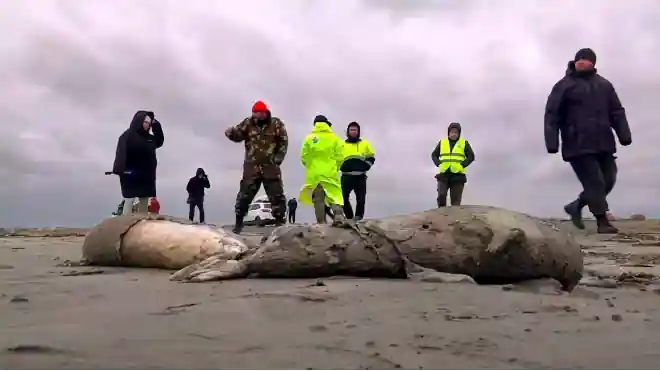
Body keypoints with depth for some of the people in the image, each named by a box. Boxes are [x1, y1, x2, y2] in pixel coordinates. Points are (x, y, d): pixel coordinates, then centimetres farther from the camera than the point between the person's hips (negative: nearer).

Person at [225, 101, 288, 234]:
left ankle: (280, 222, 10)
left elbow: (284, 142, 1)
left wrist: (278, 158, -6)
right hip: (251, 167, 1)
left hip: (271, 166, -1)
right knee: (244, 195, 1)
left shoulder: (276, 124, 0)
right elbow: (238, 135, -3)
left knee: (277, 195, 1)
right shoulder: (248, 123, 3)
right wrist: (231, 133, -26)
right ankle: (238, 222, 11)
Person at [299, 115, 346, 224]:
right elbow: (340, 157, 0)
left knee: (318, 199, 4)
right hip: (330, 173, 0)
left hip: (314, 174, 0)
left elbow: (304, 157, 1)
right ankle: (338, 216, -22)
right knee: (335, 195, 1)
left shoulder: (309, 138, 3)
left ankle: (321, 222, -2)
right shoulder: (334, 138, 3)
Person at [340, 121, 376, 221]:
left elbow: (371, 157, 16)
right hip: (346, 176, 0)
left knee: (361, 199, -4)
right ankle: (349, 218, 6)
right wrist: (342, 166, -6)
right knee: (343, 198, -8)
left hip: (360, 176, 0)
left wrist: (365, 166, -2)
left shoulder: (365, 144, 16)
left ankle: (358, 219, 1)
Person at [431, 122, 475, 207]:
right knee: (441, 195, -15)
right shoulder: (442, 142, 13)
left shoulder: (464, 143, 9)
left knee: (456, 201, -2)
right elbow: (434, 155, 18)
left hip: (458, 175, -1)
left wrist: (462, 165, -8)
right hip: (444, 175, 1)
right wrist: (439, 164, 0)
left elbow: (471, 156, 6)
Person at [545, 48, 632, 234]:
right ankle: (602, 221, 0)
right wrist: (552, 142, -14)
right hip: (578, 145, -6)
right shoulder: (564, 86, 0)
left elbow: (617, 112, 14)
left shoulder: (604, 85, 16)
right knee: (594, 182, -9)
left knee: (608, 180, 7)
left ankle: (576, 206, 23)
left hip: (603, 143, 6)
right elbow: (552, 115, -6)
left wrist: (624, 134, 0)